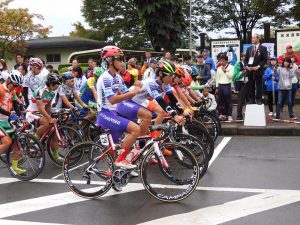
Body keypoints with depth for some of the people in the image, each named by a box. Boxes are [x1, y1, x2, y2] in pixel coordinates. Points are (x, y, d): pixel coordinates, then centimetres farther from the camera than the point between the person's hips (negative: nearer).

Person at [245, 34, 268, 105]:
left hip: (258, 70, -4)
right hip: (249, 70, 4)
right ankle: (251, 100, 11)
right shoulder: (249, 49, 16)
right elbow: (246, 59, 15)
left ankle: (259, 100, 7)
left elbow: (265, 59, -3)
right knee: (251, 86, 6)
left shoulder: (263, 48, 2)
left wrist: (258, 66, -13)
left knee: (259, 86, 0)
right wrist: (246, 66, -4)